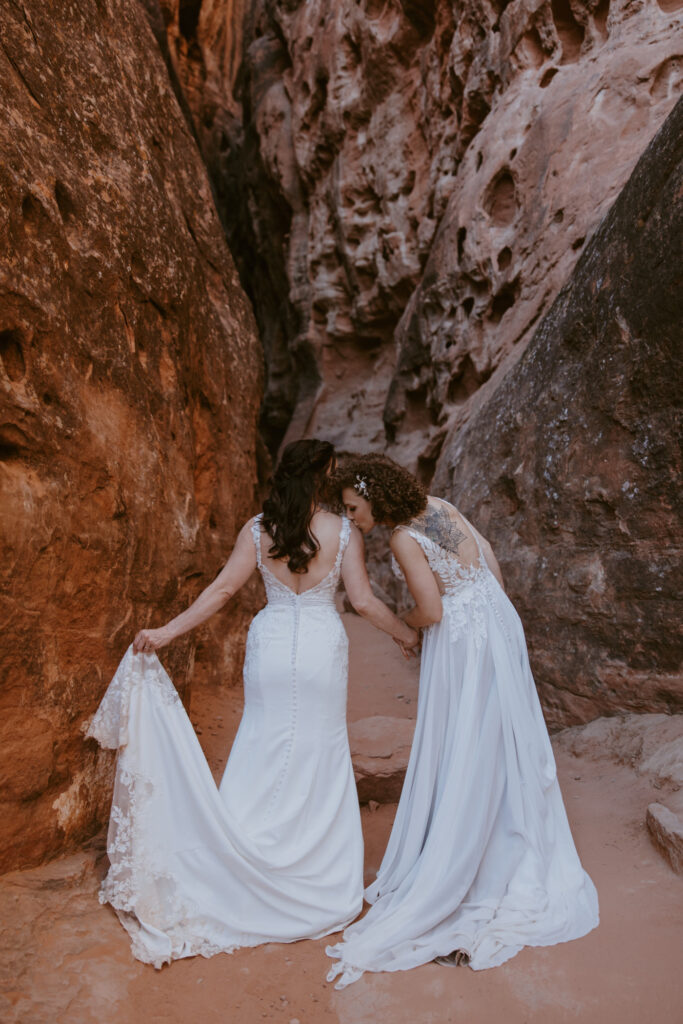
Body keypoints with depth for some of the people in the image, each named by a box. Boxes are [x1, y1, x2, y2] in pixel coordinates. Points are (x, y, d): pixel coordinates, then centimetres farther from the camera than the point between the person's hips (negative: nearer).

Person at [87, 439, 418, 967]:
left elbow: (222, 590, -5)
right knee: (320, 753, 13)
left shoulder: (257, 529, -4)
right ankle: (320, 880, 26)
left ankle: (248, 871, 21)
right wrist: (411, 634, 5)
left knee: (264, 746, 14)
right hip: (322, 649, -1)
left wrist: (166, 632, 2)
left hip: (271, 647, 1)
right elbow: (363, 600, -8)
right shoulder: (344, 531, -9)